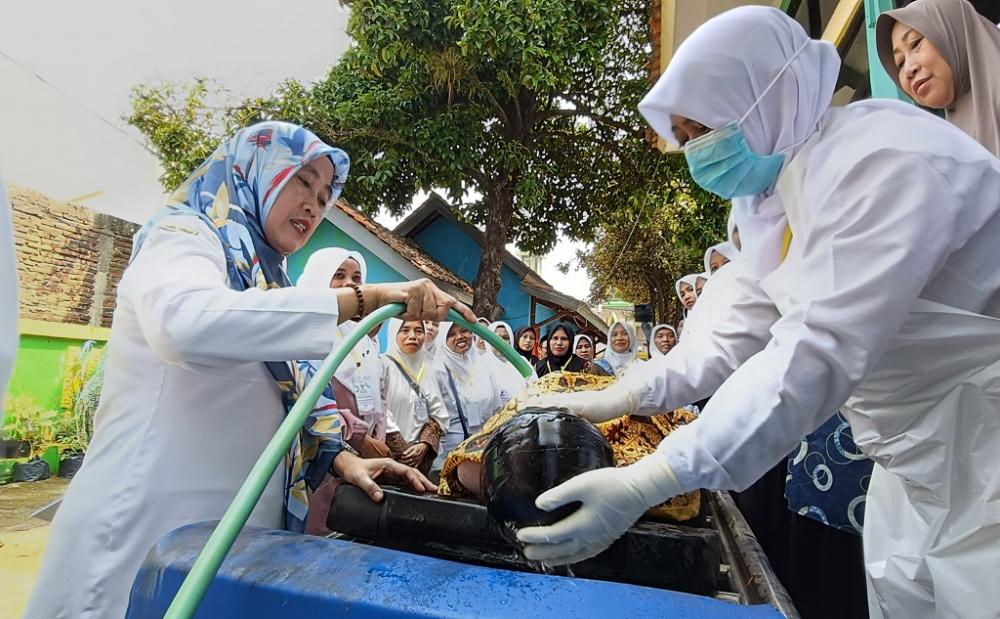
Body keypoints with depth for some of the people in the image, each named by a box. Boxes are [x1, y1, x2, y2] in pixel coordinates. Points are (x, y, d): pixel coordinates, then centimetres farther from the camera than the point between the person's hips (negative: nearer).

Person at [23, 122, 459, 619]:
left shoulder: (262, 278, 16)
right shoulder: (183, 236, -7)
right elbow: (184, 323, -32)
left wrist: (340, 458, -1)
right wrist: (364, 299, -33)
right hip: (147, 530, -8)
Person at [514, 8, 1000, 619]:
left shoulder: (884, 162, -24)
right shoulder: (777, 196, 4)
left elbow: (817, 354, -35)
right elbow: (741, 335, 2)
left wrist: (644, 484, -39)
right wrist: (614, 399, -5)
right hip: (918, 461, 8)